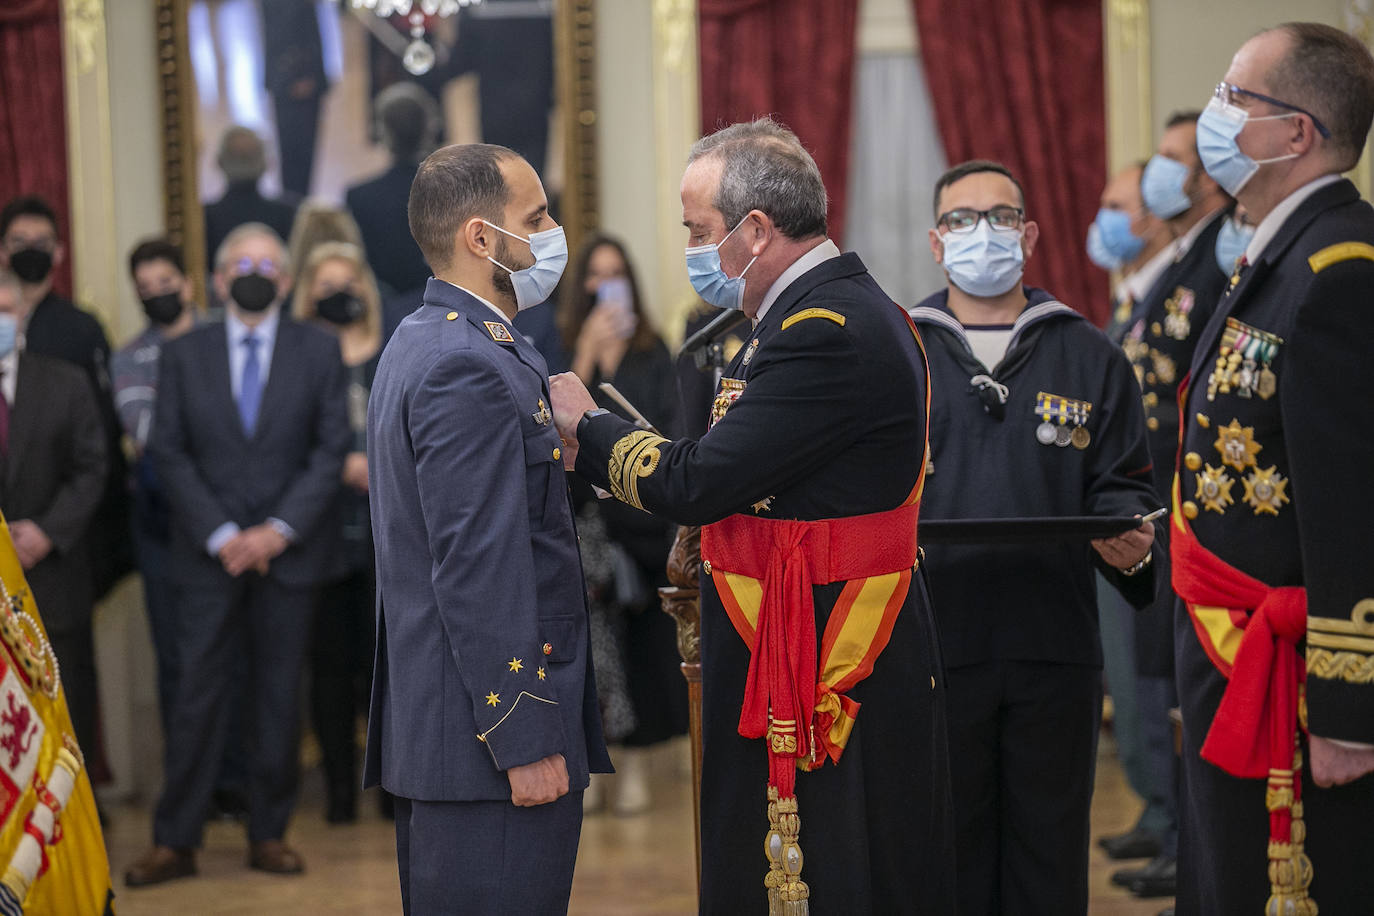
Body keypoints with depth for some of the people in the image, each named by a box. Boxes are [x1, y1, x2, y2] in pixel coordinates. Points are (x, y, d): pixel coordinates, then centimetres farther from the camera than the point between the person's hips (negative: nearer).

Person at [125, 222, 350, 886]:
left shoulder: (318, 352, 5)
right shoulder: (183, 355, 6)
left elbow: (331, 450, 0)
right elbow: (169, 454, 1)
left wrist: (281, 529, -10)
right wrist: (221, 534, -9)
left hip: (287, 551, 1)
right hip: (210, 552, 0)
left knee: (278, 696, 5)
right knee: (199, 695, -2)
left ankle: (269, 835, 14)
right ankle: (174, 842, 4)